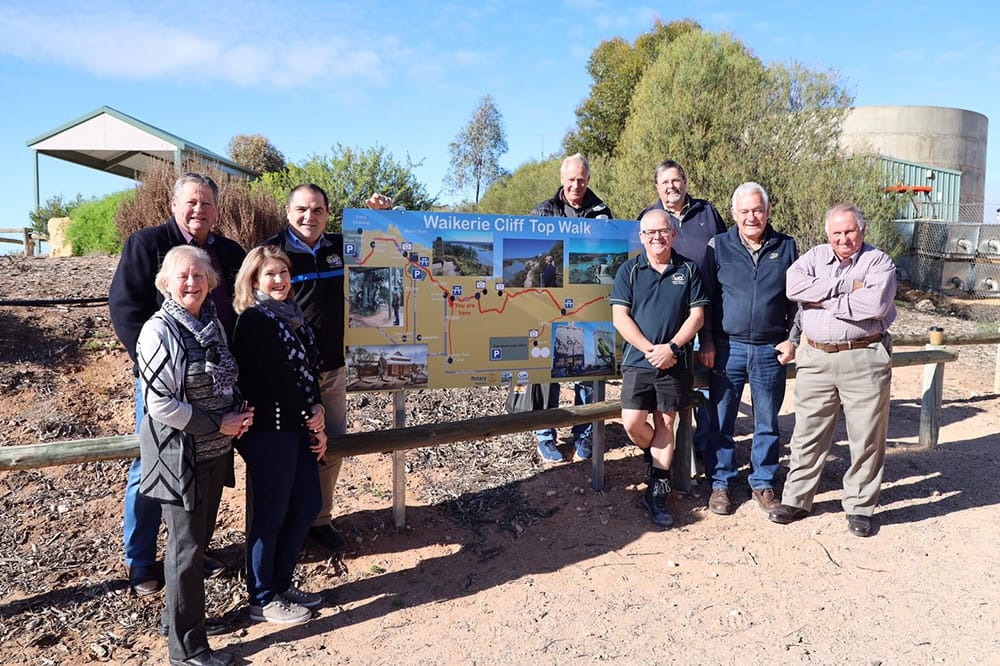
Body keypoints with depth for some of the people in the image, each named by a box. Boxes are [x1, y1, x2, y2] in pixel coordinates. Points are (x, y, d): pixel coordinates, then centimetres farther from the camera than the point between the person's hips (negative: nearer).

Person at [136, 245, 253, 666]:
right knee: (187, 547, 3)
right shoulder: (159, 331, -15)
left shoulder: (213, 324, 6)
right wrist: (219, 424, -17)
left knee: (200, 537, 17)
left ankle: (177, 617, 37)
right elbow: (160, 403, -19)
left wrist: (239, 415, -2)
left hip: (215, 451, 7)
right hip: (179, 453, -7)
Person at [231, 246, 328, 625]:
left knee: (307, 505, 14)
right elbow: (275, 378, -18)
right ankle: (263, 600, 19)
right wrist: (311, 417, -8)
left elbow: (309, 371, 9)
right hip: (268, 430, -8)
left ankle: (281, 584, 30)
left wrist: (317, 420, -2)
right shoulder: (254, 321, -13)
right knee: (271, 514, 3)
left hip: (299, 426, 8)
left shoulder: (292, 315, 12)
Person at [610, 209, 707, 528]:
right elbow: (620, 317, -4)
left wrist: (671, 347, -14)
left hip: (674, 362, 0)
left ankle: (657, 495, 15)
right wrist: (649, 349, -14)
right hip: (637, 360, 0)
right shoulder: (629, 270, 3)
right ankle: (661, 459, 26)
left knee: (665, 423, 5)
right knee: (633, 424, -7)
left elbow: (697, 315, 0)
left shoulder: (688, 269, 5)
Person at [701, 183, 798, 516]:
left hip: (770, 350, 1)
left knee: (767, 422, 11)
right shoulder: (718, 247, 1)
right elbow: (703, 298, 3)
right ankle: (720, 483, 20)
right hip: (727, 348, -1)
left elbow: (798, 299, 12)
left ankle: (763, 483, 26)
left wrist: (792, 339, 3)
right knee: (720, 420, 5)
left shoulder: (786, 247, 6)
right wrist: (706, 344, -2)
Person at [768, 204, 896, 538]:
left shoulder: (879, 262, 0)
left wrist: (824, 301, -11)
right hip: (816, 359, 3)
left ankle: (859, 507, 21)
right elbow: (793, 285, -11)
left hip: (864, 360, -2)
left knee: (866, 438, 6)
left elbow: (875, 305, -19)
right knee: (807, 434, 9)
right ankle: (796, 500, 21)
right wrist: (845, 287, -13)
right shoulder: (816, 256, 10)